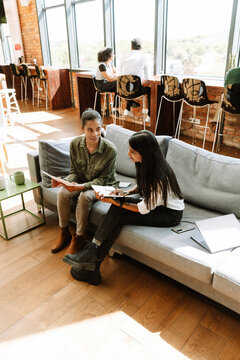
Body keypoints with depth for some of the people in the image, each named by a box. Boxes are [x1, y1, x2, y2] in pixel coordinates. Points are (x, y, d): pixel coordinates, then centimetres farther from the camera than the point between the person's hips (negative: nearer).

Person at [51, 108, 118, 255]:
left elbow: (103, 179, -19)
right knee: (62, 193, -23)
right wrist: (65, 181, -24)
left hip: (102, 186, -4)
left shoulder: (110, 149, -25)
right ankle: (64, 233, -1)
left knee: (85, 197, -32)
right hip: (81, 181, 4)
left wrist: (83, 186, -34)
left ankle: (79, 237, -10)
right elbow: (74, 171, -2)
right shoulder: (75, 144, -13)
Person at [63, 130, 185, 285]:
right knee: (117, 208, -17)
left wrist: (116, 203, -24)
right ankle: (91, 261, -15)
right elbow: (142, 185, 12)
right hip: (154, 203, 8)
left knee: (119, 216, -23)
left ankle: (92, 263, -12)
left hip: (171, 214, -8)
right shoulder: (146, 164, -6)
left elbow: (144, 209, -23)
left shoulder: (159, 177, -32)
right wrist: (126, 193, -6)